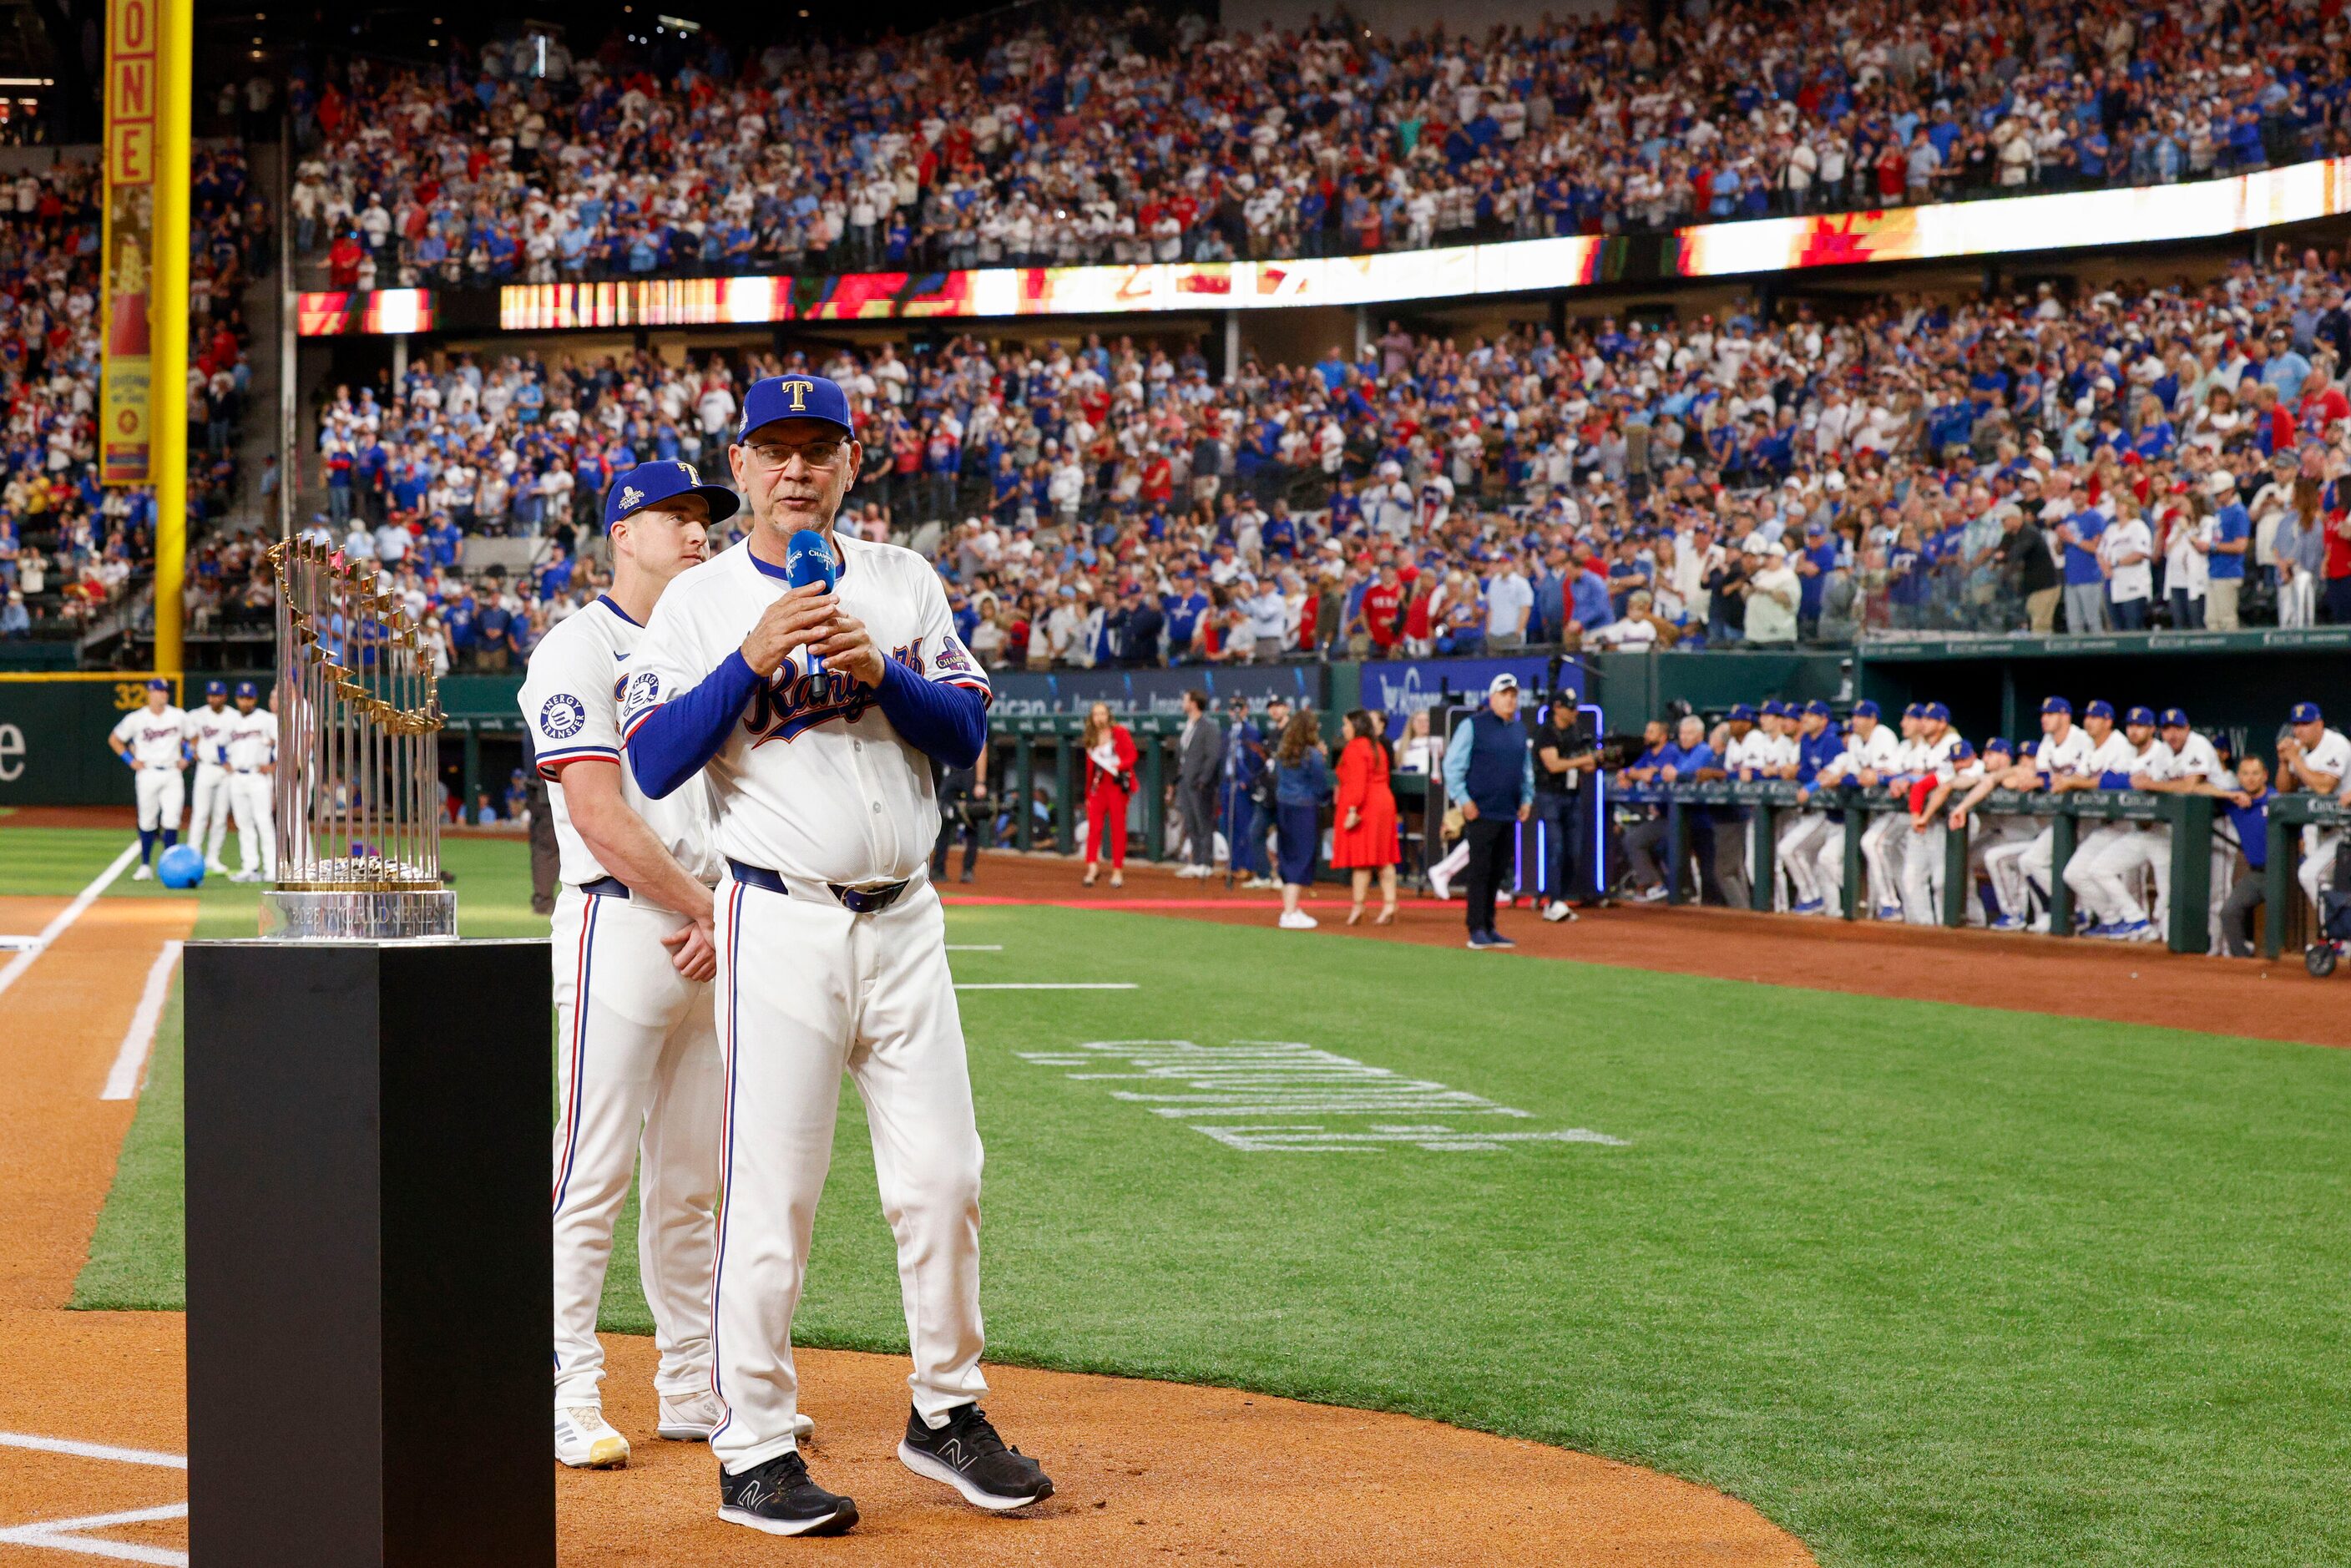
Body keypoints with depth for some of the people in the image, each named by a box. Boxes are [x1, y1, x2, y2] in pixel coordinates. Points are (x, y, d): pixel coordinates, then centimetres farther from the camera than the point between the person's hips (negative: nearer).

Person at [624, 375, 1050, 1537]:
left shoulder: (905, 585, 11)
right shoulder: (698, 603, 1)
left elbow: (967, 735, 4)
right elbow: (653, 764, -10)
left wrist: (878, 668, -12)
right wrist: (752, 660, -19)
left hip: (904, 924, 4)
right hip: (780, 926, -4)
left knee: (941, 1177, 6)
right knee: (771, 1194, -4)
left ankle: (945, 1414, 22)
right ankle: (755, 1452, 5)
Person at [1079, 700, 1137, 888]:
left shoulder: (1120, 733, 0)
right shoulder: (1090, 740, 14)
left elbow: (1132, 755, -5)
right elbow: (1090, 767, 15)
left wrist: (1118, 766, -22)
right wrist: (1088, 793, 12)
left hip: (1118, 784, -4)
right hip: (1098, 786, 4)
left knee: (1118, 828, -1)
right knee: (1094, 826, -9)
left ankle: (1118, 870, 4)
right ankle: (1092, 867, -14)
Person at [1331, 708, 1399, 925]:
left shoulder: (1354, 749, -11)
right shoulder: (1377, 747, 17)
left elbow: (1357, 783, -20)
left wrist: (1352, 810, -23)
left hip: (1364, 807, -9)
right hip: (1384, 802, 9)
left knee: (1361, 859, -6)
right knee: (1383, 859, 7)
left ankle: (1357, 906, -6)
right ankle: (1389, 903, 3)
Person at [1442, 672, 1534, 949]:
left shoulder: (1518, 731, 16)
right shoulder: (1472, 726, -4)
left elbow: (1527, 768, 25)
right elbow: (1453, 765, -7)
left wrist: (1527, 799, 13)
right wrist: (1464, 800, -13)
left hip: (1508, 813, 6)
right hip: (1481, 812, -6)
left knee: (1497, 872, 9)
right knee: (1480, 871, -7)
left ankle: (1489, 929, 14)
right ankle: (1477, 931, -5)